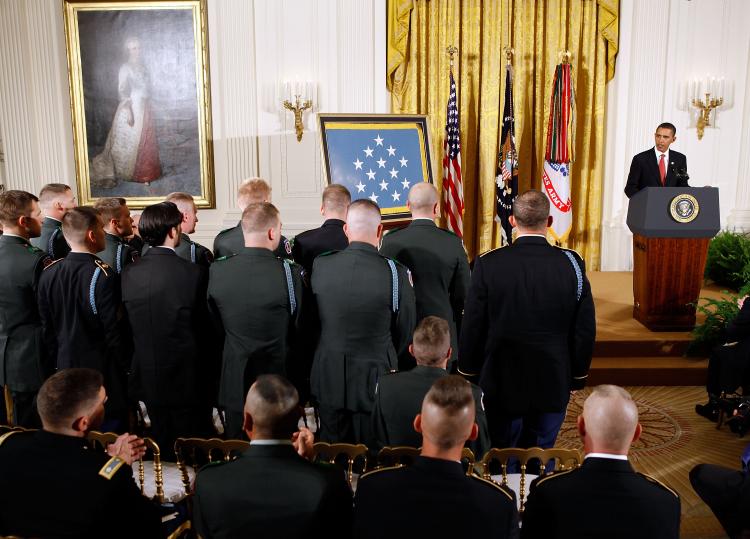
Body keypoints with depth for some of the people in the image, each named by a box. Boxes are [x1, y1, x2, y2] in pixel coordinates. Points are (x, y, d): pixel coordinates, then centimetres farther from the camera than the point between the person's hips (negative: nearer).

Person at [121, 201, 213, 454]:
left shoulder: (129, 274, -5)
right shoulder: (194, 273, -17)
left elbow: (127, 324, 3)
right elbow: (206, 325, -10)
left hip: (148, 375, 4)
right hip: (188, 377, -4)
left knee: (162, 446, 18)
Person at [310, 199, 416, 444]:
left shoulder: (320, 265, -9)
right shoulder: (396, 273, -17)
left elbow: (311, 320, 4)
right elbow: (405, 334, -5)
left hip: (328, 379, 3)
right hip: (374, 380, -2)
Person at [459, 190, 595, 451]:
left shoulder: (488, 264, -13)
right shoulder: (572, 264, -9)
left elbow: (472, 327, -7)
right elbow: (586, 329, -2)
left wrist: (468, 371, 7)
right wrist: (578, 375, 11)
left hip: (501, 383, -1)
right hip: (554, 384, 1)